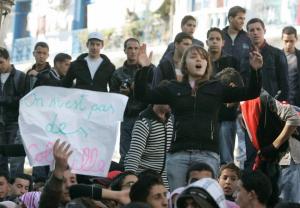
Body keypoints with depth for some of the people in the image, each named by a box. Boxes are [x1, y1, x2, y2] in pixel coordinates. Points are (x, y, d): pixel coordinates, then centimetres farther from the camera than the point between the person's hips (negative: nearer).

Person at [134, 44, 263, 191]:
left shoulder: (217, 88, 14)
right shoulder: (173, 89, 15)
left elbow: (250, 93, 9)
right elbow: (143, 95, 9)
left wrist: (254, 70, -7)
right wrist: (144, 69, -3)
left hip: (207, 154, -1)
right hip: (178, 153, 1)